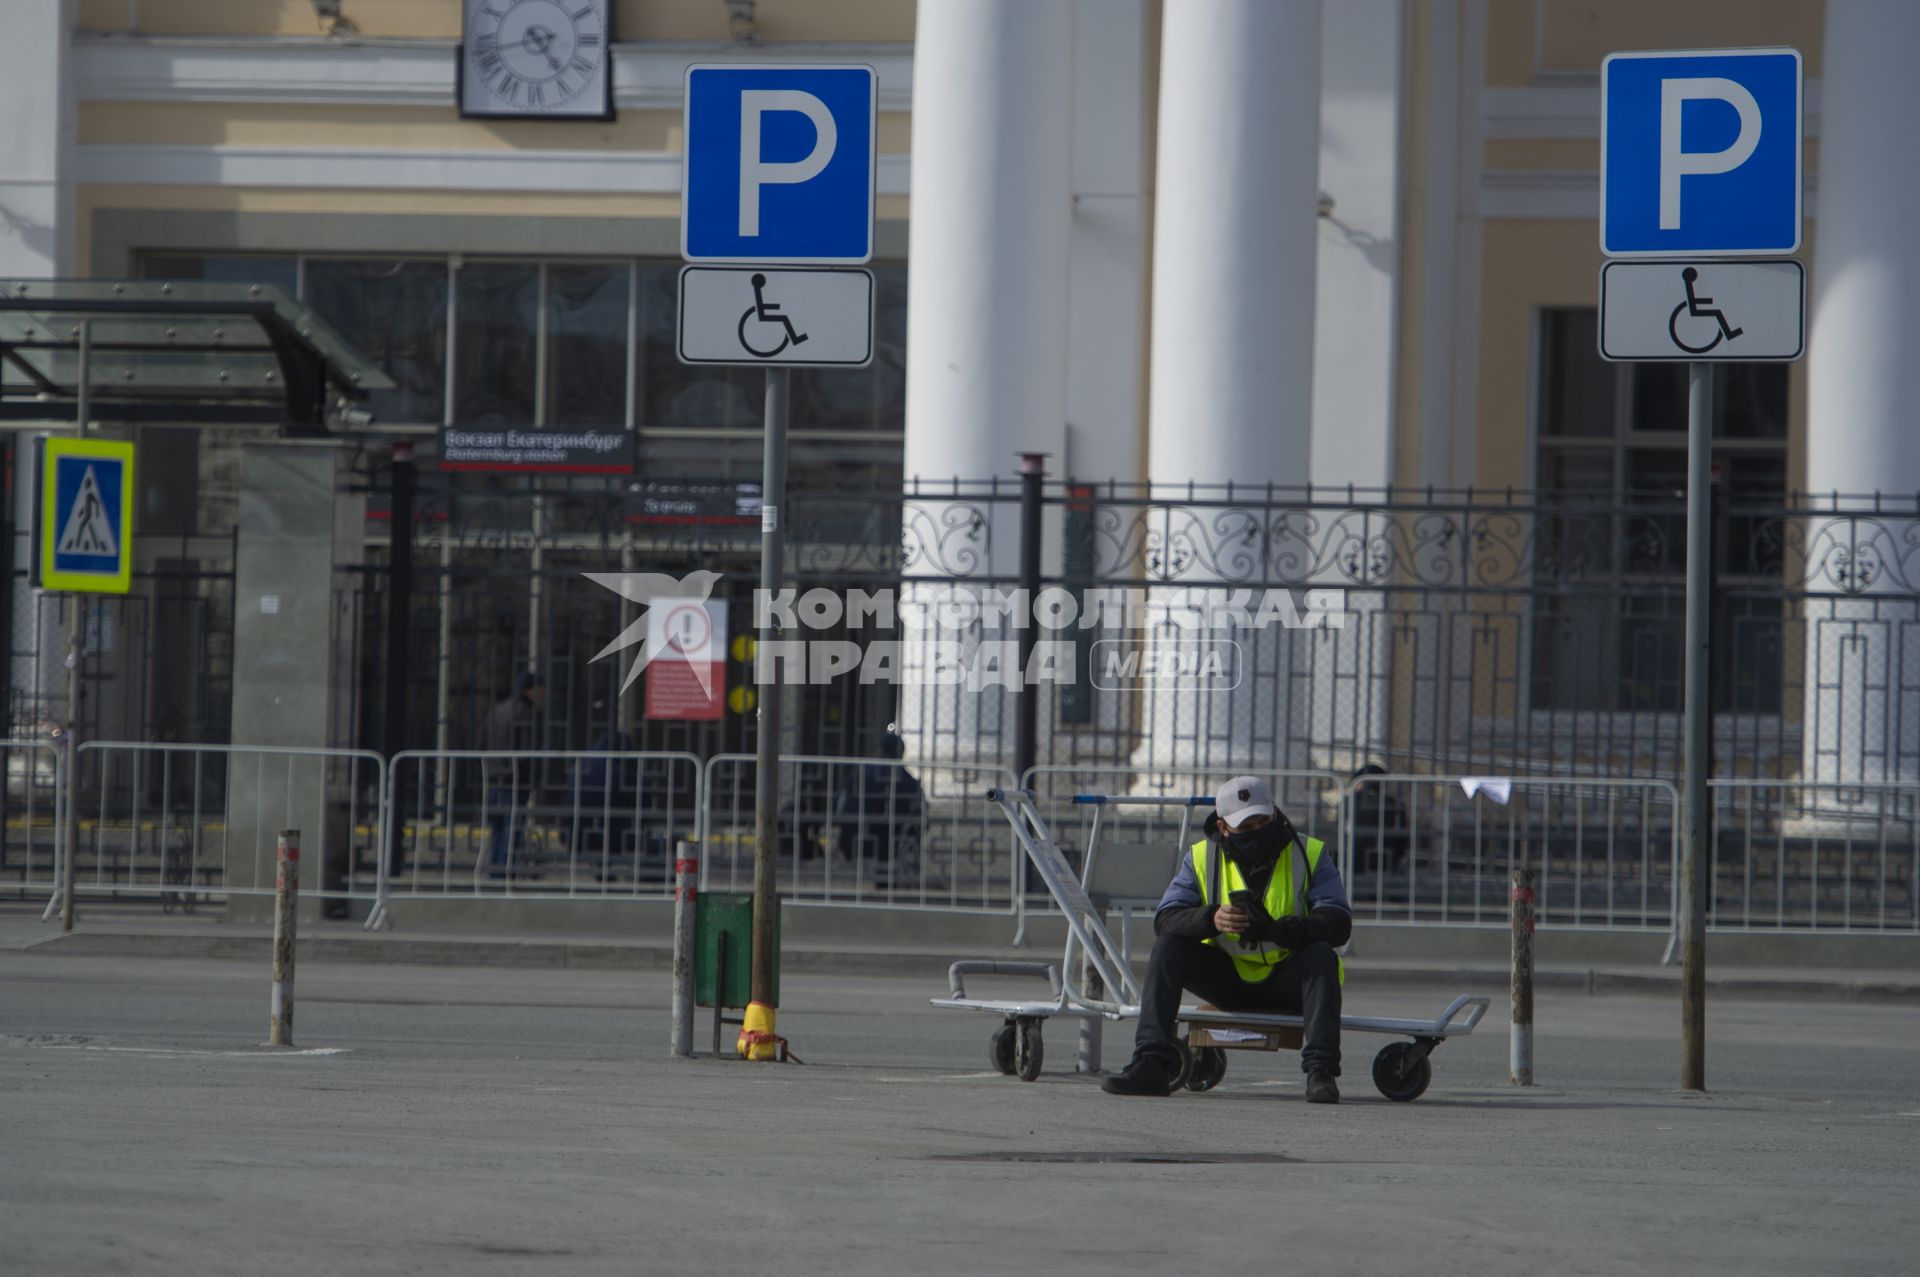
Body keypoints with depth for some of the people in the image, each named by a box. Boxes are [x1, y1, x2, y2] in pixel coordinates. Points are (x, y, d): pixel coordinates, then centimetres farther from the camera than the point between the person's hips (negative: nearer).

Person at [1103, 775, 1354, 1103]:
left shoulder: (1310, 854, -7)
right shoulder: (1202, 858, -1)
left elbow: (1339, 923, -21)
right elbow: (1165, 919, -13)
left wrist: (1276, 929, -39)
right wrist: (1212, 919, -36)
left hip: (1287, 983, -2)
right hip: (1229, 980, 2)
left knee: (1320, 954, -32)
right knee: (1167, 948, -19)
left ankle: (1321, 1071, -41)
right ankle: (1152, 1065, -28)